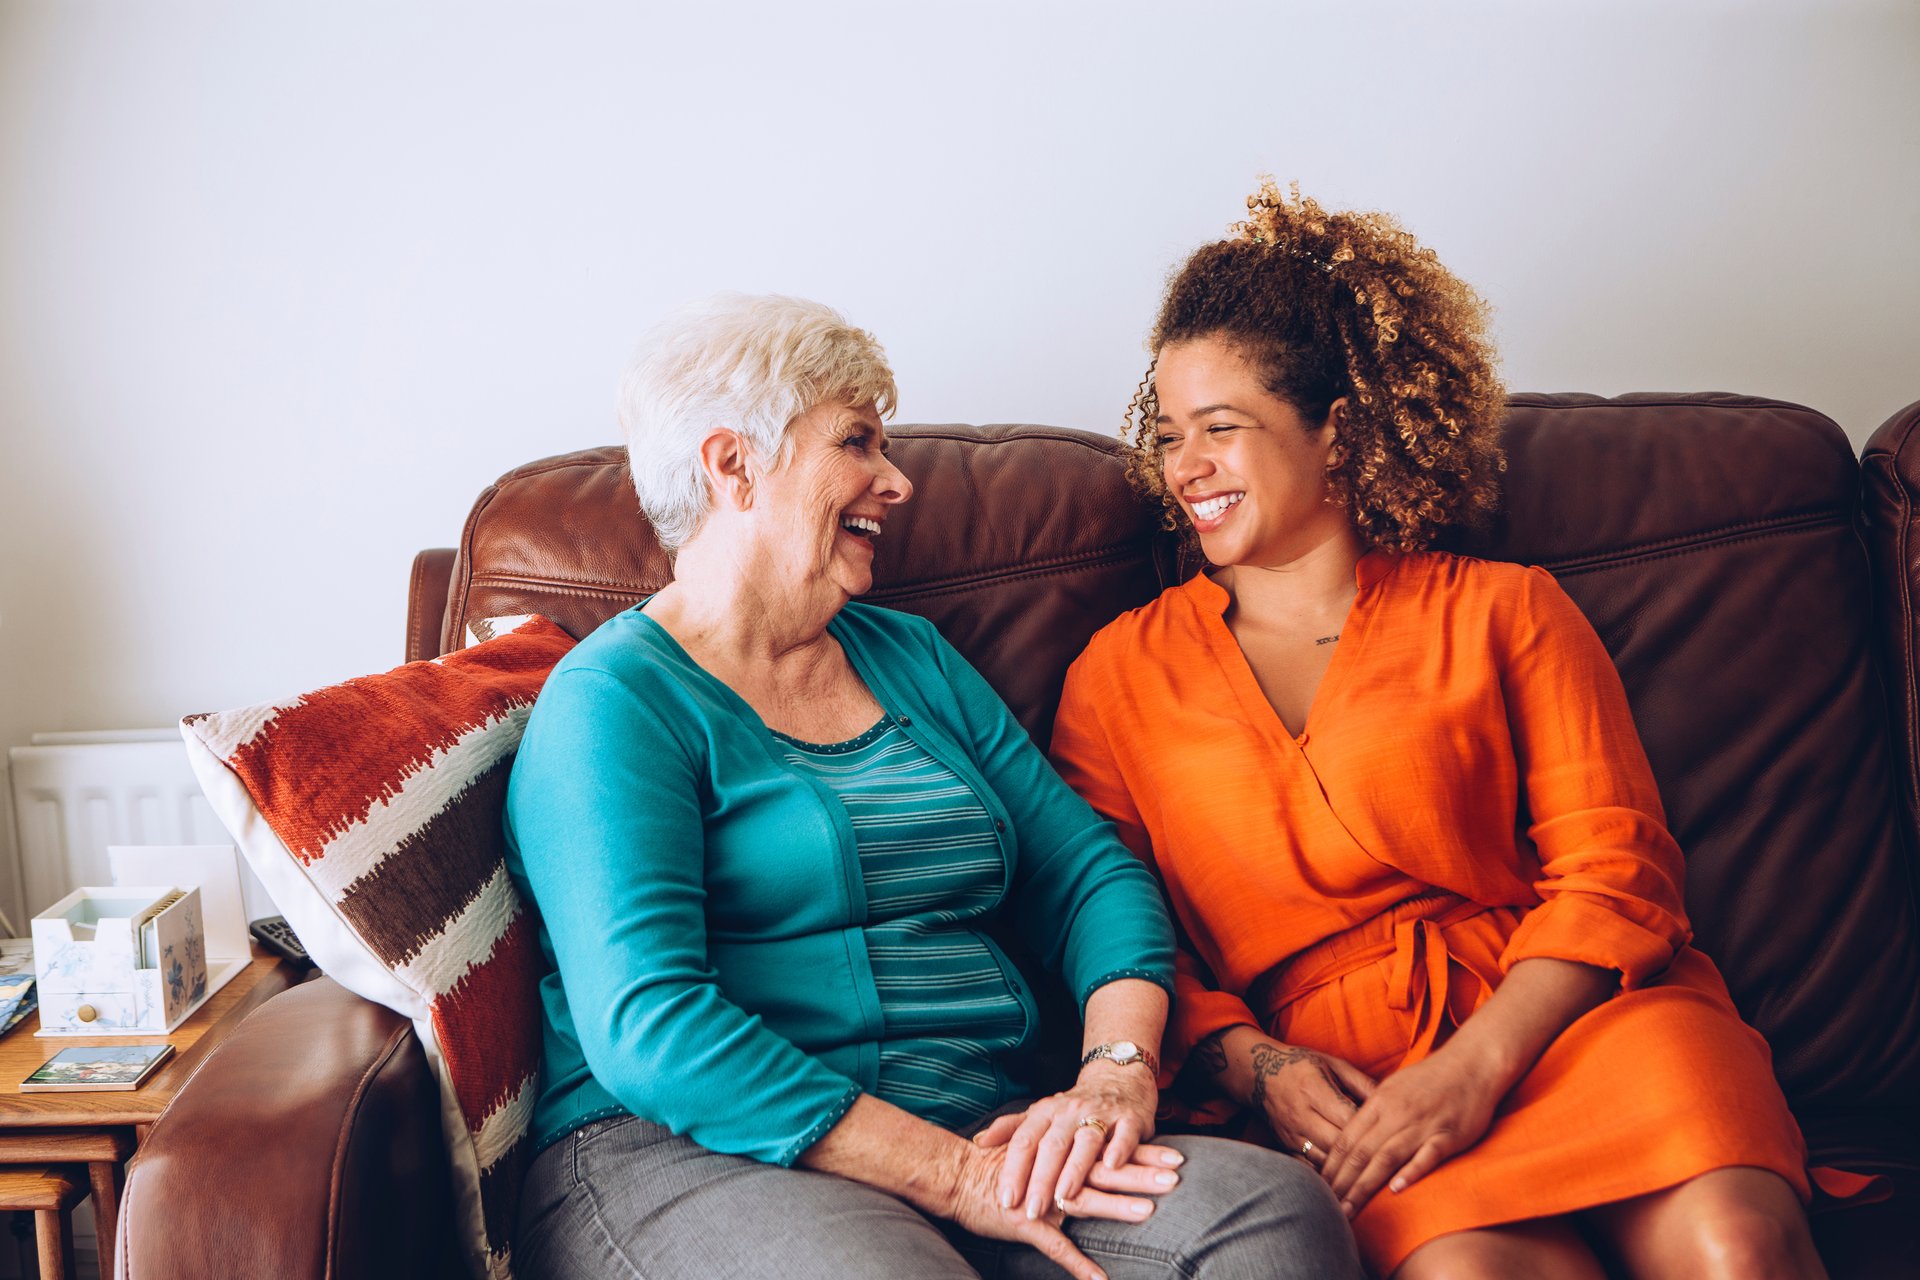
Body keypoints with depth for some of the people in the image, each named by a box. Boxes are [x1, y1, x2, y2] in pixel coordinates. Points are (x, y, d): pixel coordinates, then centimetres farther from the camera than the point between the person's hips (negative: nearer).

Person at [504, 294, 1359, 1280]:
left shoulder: (914, 659, 19)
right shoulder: (613, 700, -3)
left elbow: (1092, 878, 15)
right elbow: (647, 1028, -15)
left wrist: (1118, 1069, -6)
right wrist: (952, 1177, -18)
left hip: (982, 1141, 6)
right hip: (687, 1155, -6)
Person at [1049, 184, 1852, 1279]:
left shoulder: (1502, 611, 14)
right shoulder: (1120, 674, 17)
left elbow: (1615, 872, 4)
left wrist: (1473, 1069, -12)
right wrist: (1251, 1064, -8)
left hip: (1557, 1018, 2)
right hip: (1328, 1076, -1)